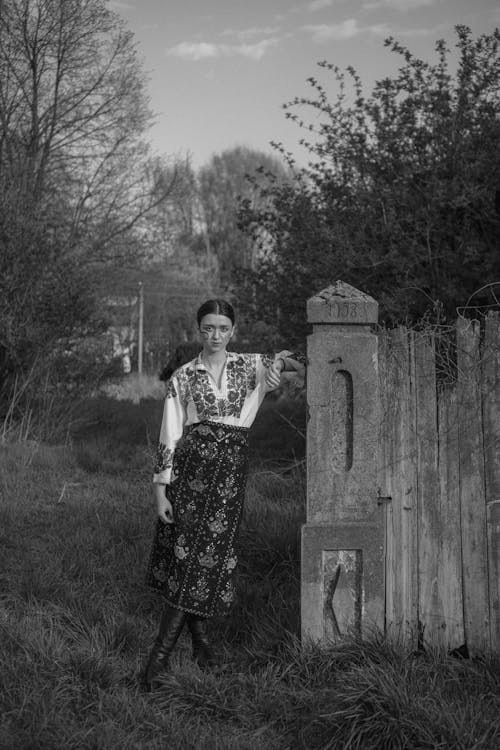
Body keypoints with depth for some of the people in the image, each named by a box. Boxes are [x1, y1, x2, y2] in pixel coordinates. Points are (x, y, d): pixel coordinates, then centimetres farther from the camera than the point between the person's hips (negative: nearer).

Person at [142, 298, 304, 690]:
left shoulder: (249, 367, 10)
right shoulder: (183, 377, 6)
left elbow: (293, 361, 2)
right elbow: (169, 436, 4)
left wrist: (281, 363, -20)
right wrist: (160, 489, -1)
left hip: (230, 469, 0)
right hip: (188, 464, 0)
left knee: (205, 556, -2)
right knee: (181, 550, -1)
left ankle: (162, 651, 4)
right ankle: (200, 635, 17)